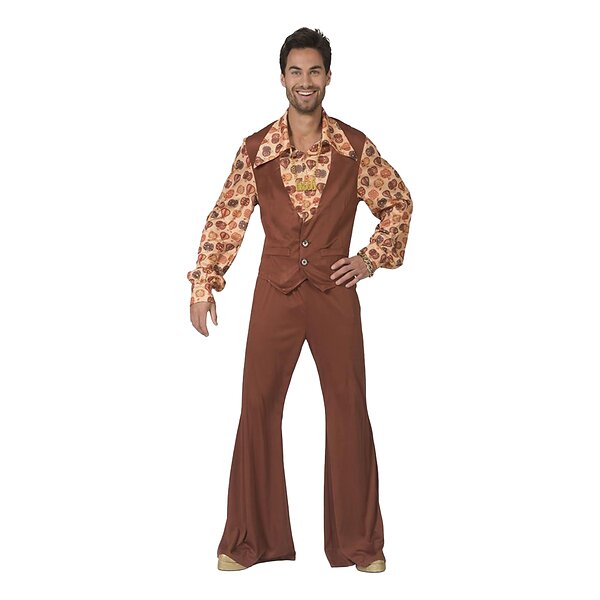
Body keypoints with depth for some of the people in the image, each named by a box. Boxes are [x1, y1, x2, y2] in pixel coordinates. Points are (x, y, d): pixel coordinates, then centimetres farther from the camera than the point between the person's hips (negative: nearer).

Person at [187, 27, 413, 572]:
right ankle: (248, 540, 17)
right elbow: (225, 220, 4)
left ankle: (362, 541, 17)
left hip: (335, 293, 0)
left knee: (349, 410, 4)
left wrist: (373, 258, 3)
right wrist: (204, 285, 0)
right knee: (258, 409, 4)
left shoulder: (356, 148, -1)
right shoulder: (255, 150, 0)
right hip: (276, 293, 1)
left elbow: (398, 203, 12)